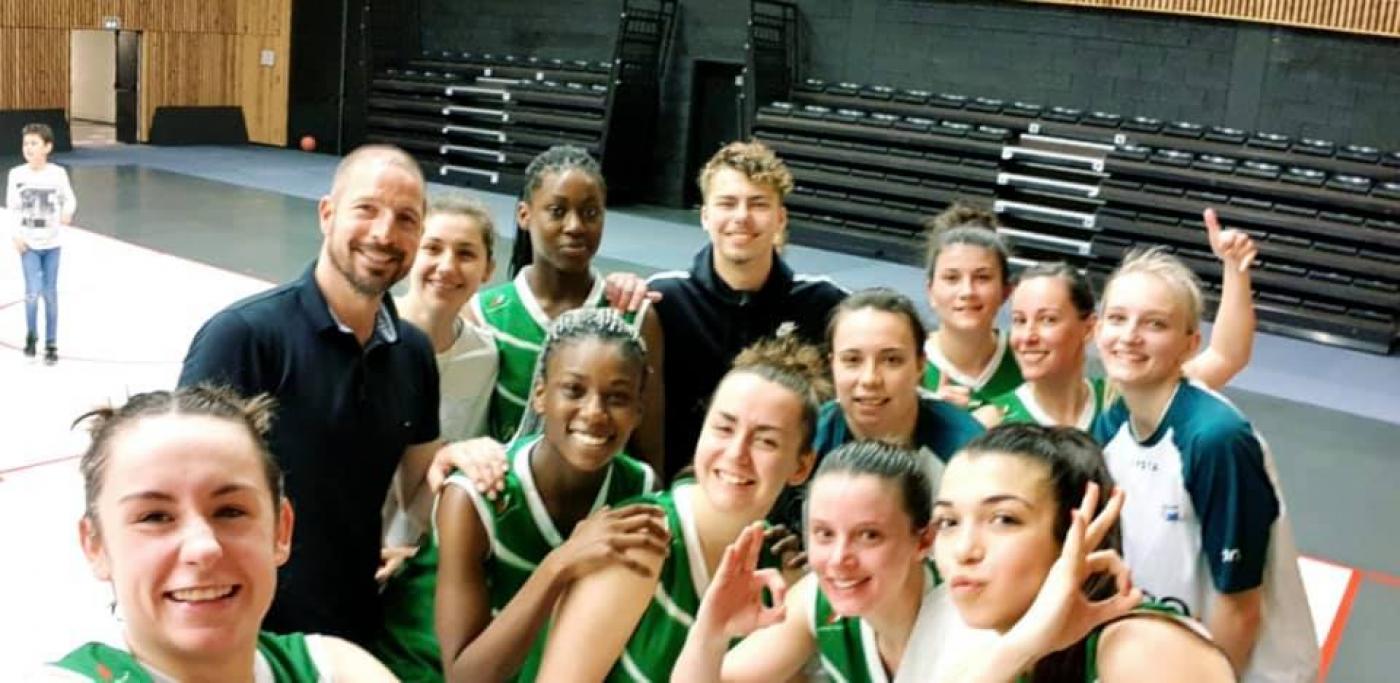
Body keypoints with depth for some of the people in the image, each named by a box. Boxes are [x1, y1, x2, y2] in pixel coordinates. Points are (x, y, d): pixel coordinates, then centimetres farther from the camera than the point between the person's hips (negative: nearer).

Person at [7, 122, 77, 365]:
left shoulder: (58, 173, -8)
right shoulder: (16, 174, -6)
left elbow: (70, 199, 5)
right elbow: (12, 207, 3)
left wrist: (67, 213, -16)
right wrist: (16, 235, -4)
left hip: (52, 243, 0)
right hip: (28, 243, 0)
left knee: (50, 293, 7)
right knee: (33, 292, -9)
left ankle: (51, 345, 18)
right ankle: (31, 335, 18)